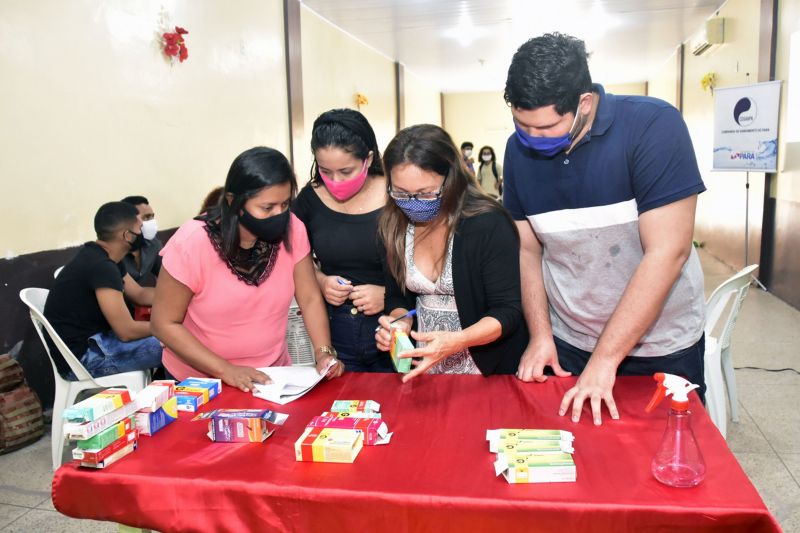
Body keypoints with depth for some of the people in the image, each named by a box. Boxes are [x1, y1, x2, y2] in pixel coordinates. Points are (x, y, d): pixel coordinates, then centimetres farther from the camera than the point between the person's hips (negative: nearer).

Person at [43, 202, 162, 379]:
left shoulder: (101, 258, 6)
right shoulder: (101, 266, -24)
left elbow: (140, 294, 17)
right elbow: (127, 331, -23)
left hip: (89, 339, 10)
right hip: (81, 356, -10)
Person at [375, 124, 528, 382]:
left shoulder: (489, 224, -19)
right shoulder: (394, 225, -3)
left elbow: (508, 312, -17)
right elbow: (398, 296, 6)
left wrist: (456, 341, -32)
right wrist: (399, 323, -15)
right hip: (423, 365, 2)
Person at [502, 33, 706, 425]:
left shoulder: (652, 127, -19)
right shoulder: (519, 149, -5)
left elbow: (667, 253, -22)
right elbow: (528, 249, 2)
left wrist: (604, 360, -21)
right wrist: (540, 335, -6)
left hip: (661, 349, -3)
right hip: (566, 347, 3)